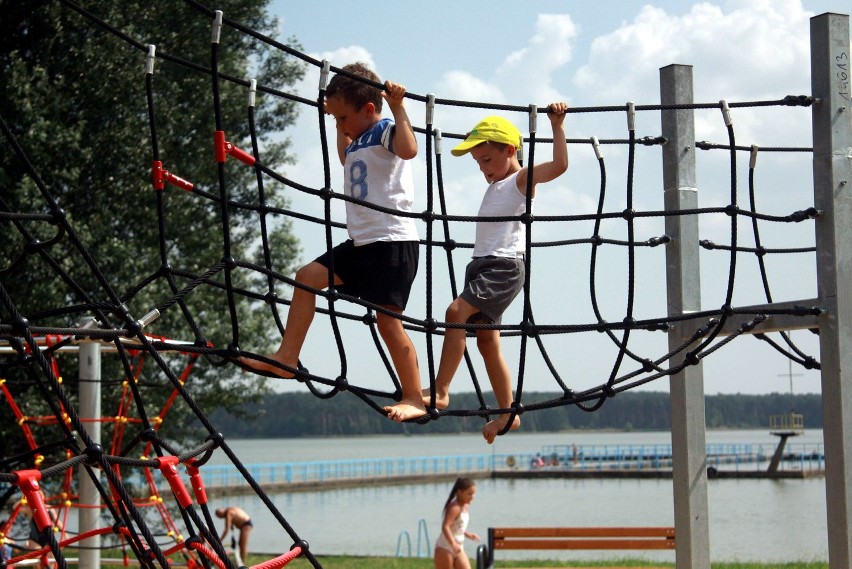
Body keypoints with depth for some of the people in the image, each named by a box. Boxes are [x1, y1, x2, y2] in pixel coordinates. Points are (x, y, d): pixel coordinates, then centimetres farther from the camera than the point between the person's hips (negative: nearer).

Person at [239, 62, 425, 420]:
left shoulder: (386, 132, -9)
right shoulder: (358, 141, 18)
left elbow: (408, 149, -34)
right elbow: (346, 159, 43)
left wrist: (398, 107, -25)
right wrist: (341, 123, 35)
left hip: (393, 242, -10)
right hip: (362, 243, 10)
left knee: (388, 320, -11)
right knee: (308, 277, 9)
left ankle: (415, 399, -4)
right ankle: (287, 358, 12)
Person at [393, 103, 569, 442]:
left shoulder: (522, 180, -4)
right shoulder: (495, 185, 22)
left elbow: (560, 165, -20)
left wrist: (557, 126, -18)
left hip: (505, 266, -10)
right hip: (482, 265, 10)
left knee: (457, 311, -26)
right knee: (486, 340, 8)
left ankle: (440, 392, -29)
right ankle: (507, 412, 14)